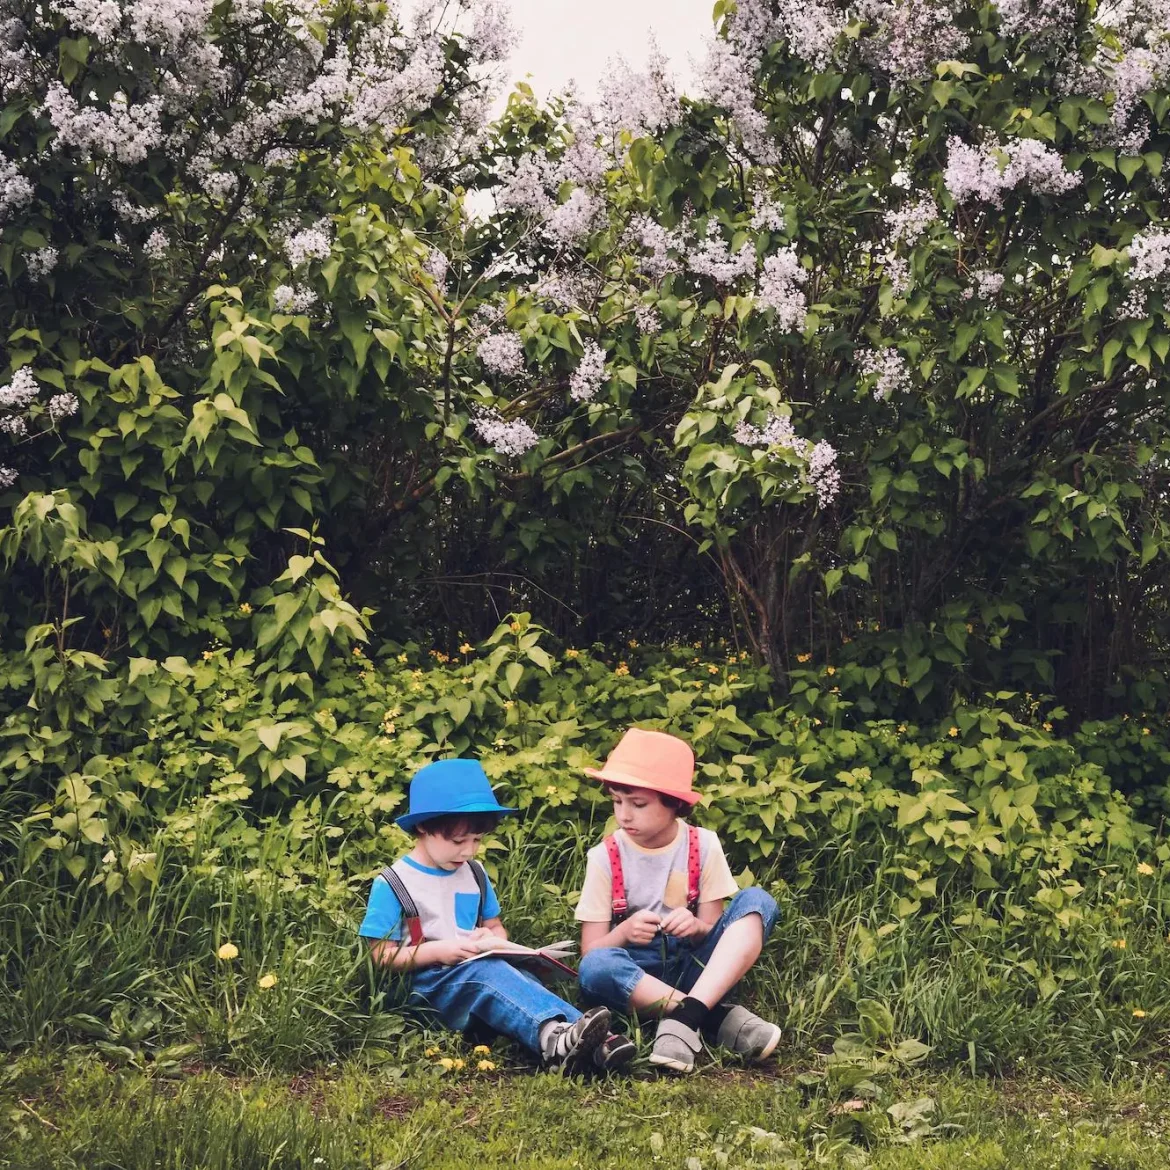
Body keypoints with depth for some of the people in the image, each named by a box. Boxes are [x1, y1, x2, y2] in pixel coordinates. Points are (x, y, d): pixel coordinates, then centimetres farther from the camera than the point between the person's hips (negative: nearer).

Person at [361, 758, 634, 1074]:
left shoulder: (474, 874, 16)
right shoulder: (392, 885, -2)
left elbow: (495, 927, 25)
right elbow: (382, 957, -5)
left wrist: (493, 938, 0)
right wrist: (437, 951, -17)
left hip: (479, 970, 6)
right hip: (426, 986, -6)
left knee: (520, 978, -30)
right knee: (486, 972, -37)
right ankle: (550, 1032, -63)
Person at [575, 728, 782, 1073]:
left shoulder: (703, 846, 0)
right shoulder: (605, 857, -3)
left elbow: (714, 930, 1)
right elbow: (591, 950, -4)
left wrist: (696, 927, -22)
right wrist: (624, 933, -25)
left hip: (696, 970, 2)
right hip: (636, 972, -2)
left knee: (757, 901, -22)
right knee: (595, 968, -36)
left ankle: (686, 1016, -36)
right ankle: (719, 1016, -31)